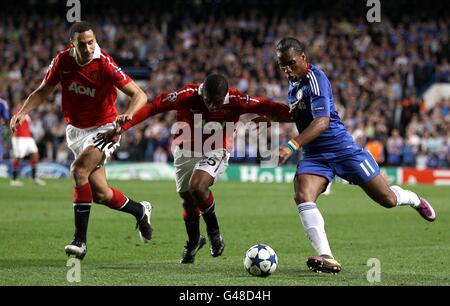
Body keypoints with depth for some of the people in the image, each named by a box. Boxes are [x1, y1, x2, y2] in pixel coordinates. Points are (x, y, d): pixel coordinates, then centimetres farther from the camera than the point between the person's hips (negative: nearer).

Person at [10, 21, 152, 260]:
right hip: (76, 131, 5)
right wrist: (23, 112, -7)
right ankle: (140, 210, 34)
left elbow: (139, 94, -21)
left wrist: (128, 114, -41)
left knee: (79, 169, -29)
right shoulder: (62, 61, -8)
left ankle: (80, 240, -25)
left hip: (103, 128, -5)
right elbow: (43, 91, 8)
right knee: (100, 194, 3)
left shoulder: (105, 64, -21)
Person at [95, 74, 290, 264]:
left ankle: (213, 231, -1)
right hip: (186, 150, 2)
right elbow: (152, 107, -24)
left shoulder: (236, 101, -26)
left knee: (197, 186, -27)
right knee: (188, 199, 11)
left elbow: (267, 107, -20)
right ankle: (193, 241, 40)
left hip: (216, 151, -2)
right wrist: (121, 129, -25)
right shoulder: (187, 96, -27)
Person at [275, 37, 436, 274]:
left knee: (387, 199, 4)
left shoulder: (315, 79, -20)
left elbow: (322, 121, -33)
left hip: (341, 148, -7)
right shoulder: (294, 81, 7)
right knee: (302, 197, -23)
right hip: (313, 157, 7)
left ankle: (413, 199, 40)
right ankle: (326, 258, -29)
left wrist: (292, 146, -43)